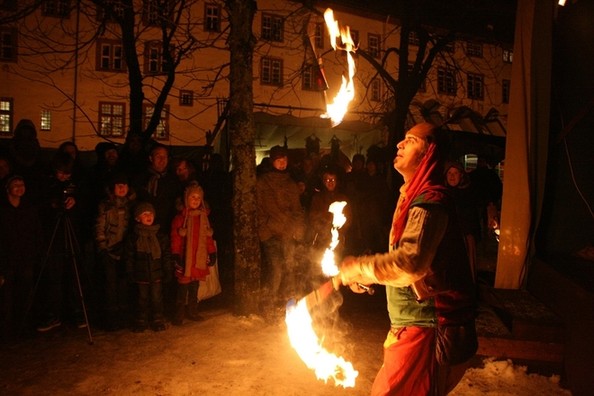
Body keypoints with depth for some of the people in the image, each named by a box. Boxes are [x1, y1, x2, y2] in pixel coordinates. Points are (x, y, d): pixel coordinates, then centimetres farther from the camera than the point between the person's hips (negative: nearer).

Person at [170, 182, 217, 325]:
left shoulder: (203, 217, 10)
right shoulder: (180, 217, -4)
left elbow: (209, 238, 13)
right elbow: (175, 238, -7)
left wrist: (212, 253, 10)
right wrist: (176, 256, -11)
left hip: (200, 259, 4)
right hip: (185, 258, -4)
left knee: (195, 287, 13)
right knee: (183, 287, -2)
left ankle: (192, 312, 24)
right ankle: (179, 315, 7)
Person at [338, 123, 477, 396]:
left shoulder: (430, 202, -20)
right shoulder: (414, 196, 14)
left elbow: (411, 262, -34)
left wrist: (359, 268, -22)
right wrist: (366, 277, 15)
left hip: (425, 328, -10)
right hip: (413, 323, 10)